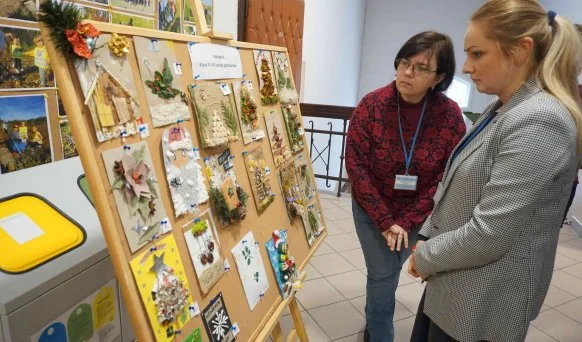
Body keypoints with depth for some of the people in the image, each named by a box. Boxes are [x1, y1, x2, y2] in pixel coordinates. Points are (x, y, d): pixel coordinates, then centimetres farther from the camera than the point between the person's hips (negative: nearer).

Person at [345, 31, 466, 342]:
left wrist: (407, 221, -13)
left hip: (417, 215, 2)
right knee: (384, 274, 3)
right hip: (371, 209, -1)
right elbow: (356, 165, -15)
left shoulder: (451, 115, -14)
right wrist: (384, 220, -15)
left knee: (387, 271, 17)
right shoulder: (372, 104, -17)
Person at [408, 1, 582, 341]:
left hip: (483, 305, -8)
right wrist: (425, 239, 3)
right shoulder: (502, 110, 7)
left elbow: (488, 235, -27)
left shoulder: (539, 121, -24)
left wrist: (424, 257, -12)